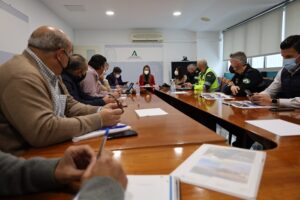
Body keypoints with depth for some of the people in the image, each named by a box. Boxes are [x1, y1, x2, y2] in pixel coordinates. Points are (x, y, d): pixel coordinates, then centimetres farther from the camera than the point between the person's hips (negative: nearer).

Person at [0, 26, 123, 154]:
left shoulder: (50, 73, 7)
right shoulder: (22, 76, -23)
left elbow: (69, 105, 11)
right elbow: (44, 131, -30)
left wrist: (100, 111, -6)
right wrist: (99, 119, -23)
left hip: (52, 148, 8)